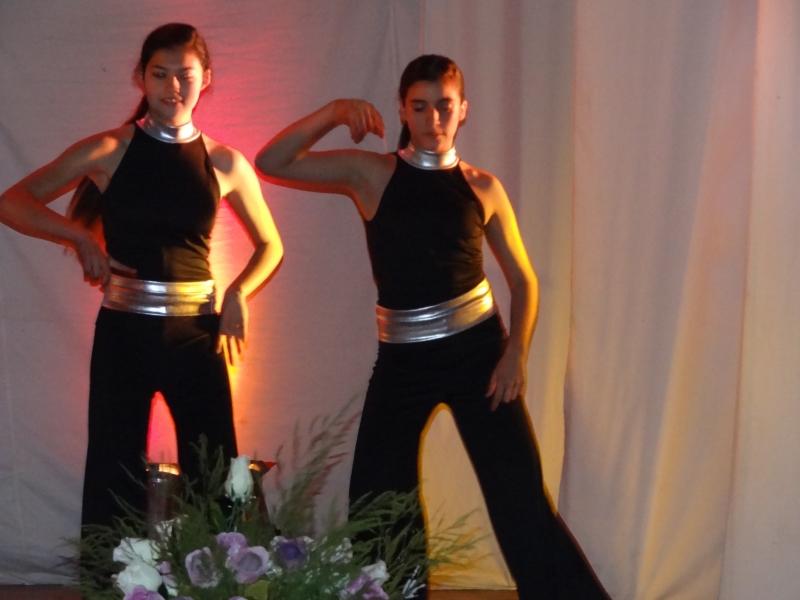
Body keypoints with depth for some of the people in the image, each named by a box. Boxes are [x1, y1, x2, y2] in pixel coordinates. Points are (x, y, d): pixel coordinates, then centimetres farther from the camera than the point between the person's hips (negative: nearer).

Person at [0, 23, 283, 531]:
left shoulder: (225, 164, 4)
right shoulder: (110, 151, -1)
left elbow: (270, 246, 16)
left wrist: (238, 292, -1)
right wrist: (78, 235, -14)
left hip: (197, 334, 1)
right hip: (124, 332, -1)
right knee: (115, 475, 5)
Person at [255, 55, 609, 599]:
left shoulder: (481, 187, 2)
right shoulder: (371, 175, -1)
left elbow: (523, 280, 9)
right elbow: (271, 164, -8)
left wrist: (516, 352, -5)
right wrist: (332, 114, -18)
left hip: (477, 351, -1)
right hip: (401, 360, 1)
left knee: (519, 498, -4)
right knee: (377, 503, 8)